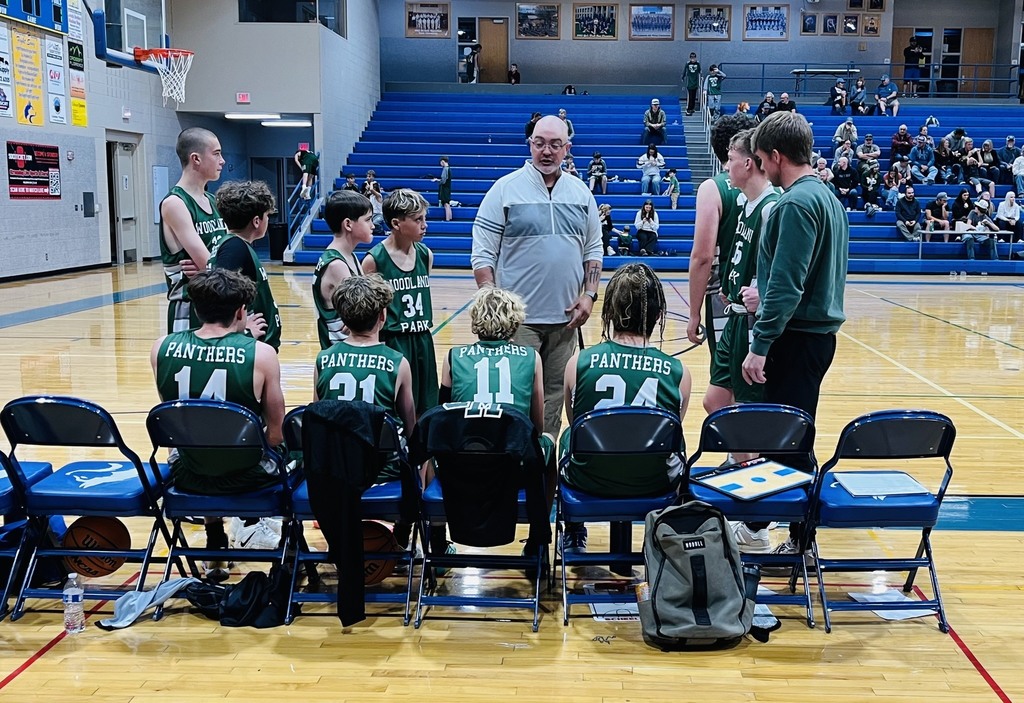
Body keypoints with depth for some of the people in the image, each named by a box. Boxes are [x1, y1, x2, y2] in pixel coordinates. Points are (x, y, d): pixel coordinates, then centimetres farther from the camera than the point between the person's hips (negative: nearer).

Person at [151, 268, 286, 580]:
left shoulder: (162, 347, -8)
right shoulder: (260, 353, -17)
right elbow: (276, 435, -9)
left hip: (187, 477, 3)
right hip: (246, 477, -3)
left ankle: (215, 548, 42)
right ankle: (254, 523, 32)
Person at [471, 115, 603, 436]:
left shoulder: (581, 192, 10)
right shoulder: (505, 189, -3)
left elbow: (593, 251, 16)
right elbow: (483, 254, -4)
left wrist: (589, 294, 3)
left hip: (565, 317, 4)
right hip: (517, 317, -4)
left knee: (555, 395, 11)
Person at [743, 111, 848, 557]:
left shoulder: (796, 203, -17)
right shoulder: (827, 197, 14)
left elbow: (787, 284, -22)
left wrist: (760, 345, -20)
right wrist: (768, 295, 18)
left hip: (797, 337, -10)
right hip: (818, 332, 10)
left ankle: (802, 540, 6)